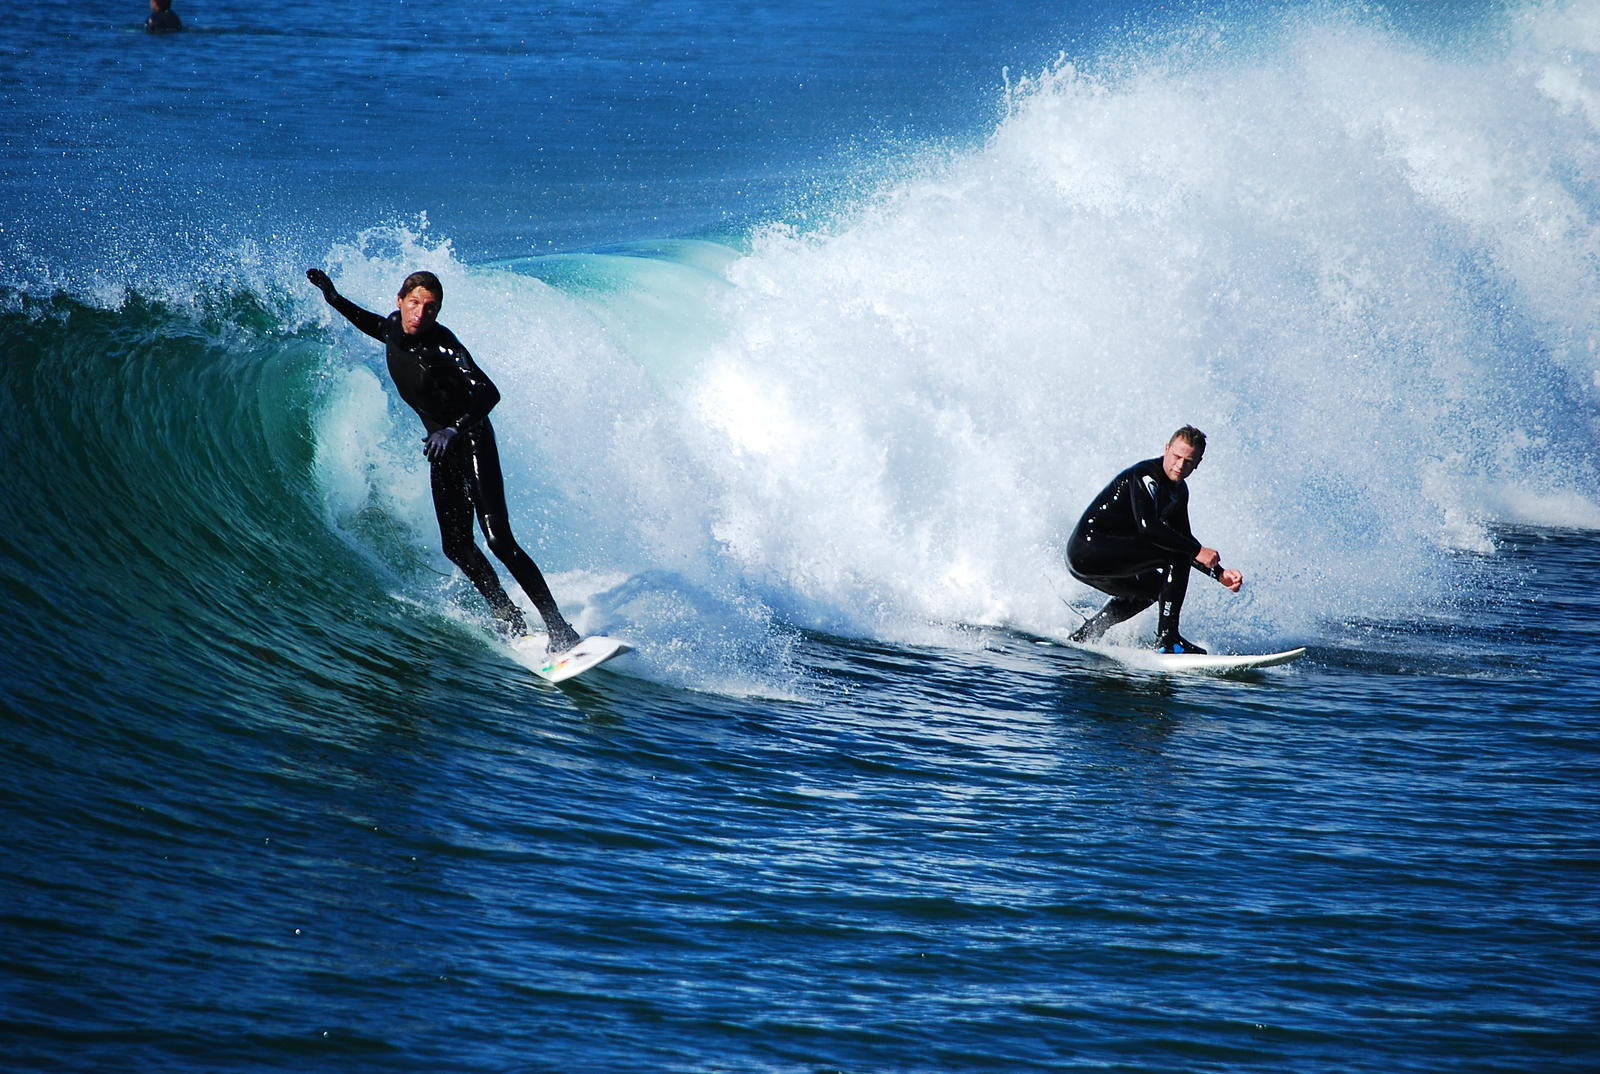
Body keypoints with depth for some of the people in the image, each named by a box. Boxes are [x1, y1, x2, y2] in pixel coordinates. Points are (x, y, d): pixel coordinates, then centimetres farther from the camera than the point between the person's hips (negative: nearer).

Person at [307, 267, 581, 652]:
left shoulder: (441, 344, -23)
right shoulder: (395, 328, -1)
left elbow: (488, 392, -34)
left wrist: (456, 430, -48)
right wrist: (335, 300, 21)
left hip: (471, 441, -8)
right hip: (443, 448, 8)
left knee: (499, 539, -18)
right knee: (456, 546, 1)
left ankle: (560, 630, -20)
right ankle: (510, 619, 16)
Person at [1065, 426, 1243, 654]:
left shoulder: (1178, 491, 13)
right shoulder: (1145, 477, -17)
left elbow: (1185, 543, 17)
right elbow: (1147, 526, -30)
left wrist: (1220, 574, 5)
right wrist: (1197, 551, -28)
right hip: (1089, 549, -10)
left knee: (1154, 586, 33)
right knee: (1176, 552, -18)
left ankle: (1080, 639, 30)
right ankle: (1167, 637, -20)